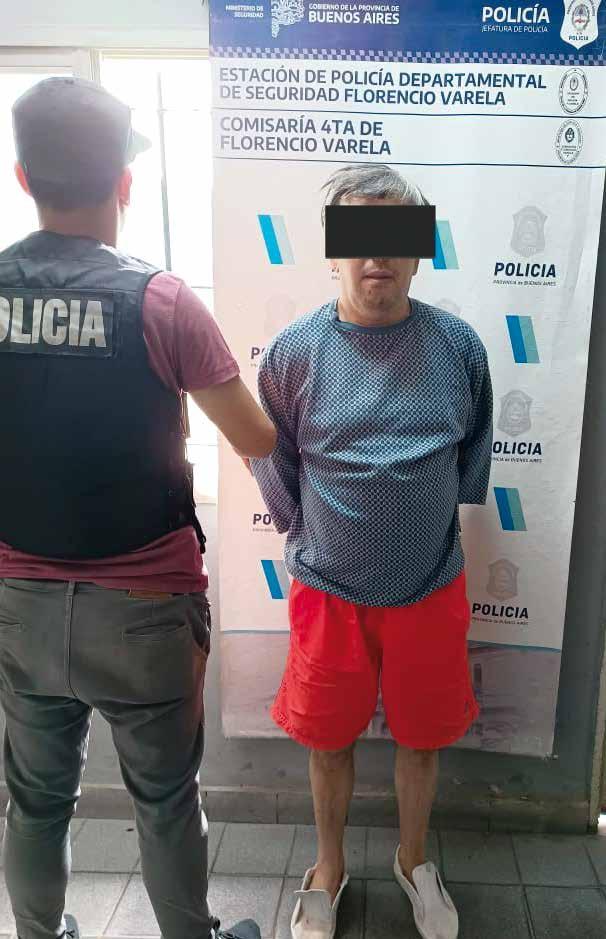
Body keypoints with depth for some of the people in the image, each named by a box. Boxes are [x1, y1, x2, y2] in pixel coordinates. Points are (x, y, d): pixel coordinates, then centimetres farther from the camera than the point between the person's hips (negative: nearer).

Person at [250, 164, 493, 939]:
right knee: (329, 739, 16)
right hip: (329, 592, 0)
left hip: (431, 590, 1)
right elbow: (271, 461, 3)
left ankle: (413, 860, 47)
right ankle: (329, 867, 44)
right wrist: (307, 540, 4)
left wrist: (439, 521, 10)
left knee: (421, 737, 18)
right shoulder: (295, 350, -10)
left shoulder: (457, 344, -7)